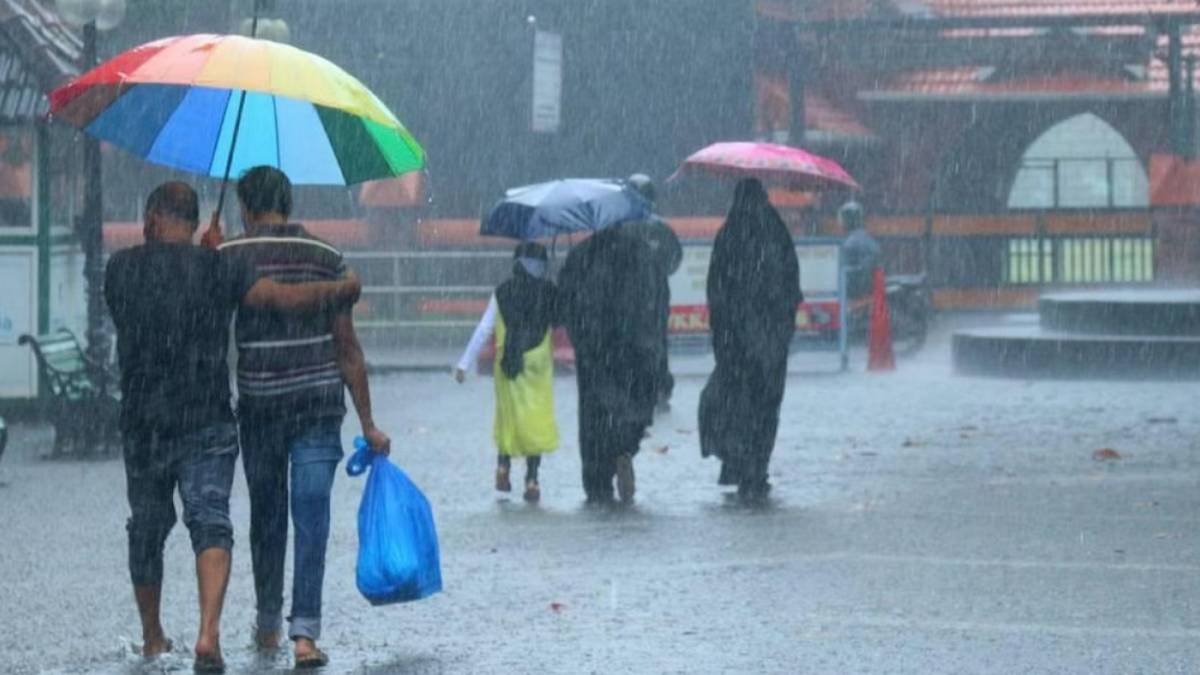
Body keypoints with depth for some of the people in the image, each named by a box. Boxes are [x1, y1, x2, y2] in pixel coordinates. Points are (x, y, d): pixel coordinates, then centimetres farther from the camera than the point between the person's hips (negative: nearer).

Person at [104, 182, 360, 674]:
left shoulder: (120, 269, 2)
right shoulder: (217, 269, -4)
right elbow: (284, 299, -14)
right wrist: (339, 291, 1)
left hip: (141, 425, 2)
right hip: (207, 424, -2)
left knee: (147, 529, 17)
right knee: (210, 523, -5)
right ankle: (208, 633, -26)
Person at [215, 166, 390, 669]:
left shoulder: (226, 259, -2)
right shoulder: (326, 259, 2)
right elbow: (347, 348, 2)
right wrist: (368, 424, 5)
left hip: (257, 407, 0)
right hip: (320, 406, 0)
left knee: (265, 517, 16)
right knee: (311, 518, -2)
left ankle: (268, 625, 28)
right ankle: (305, 631, -12)